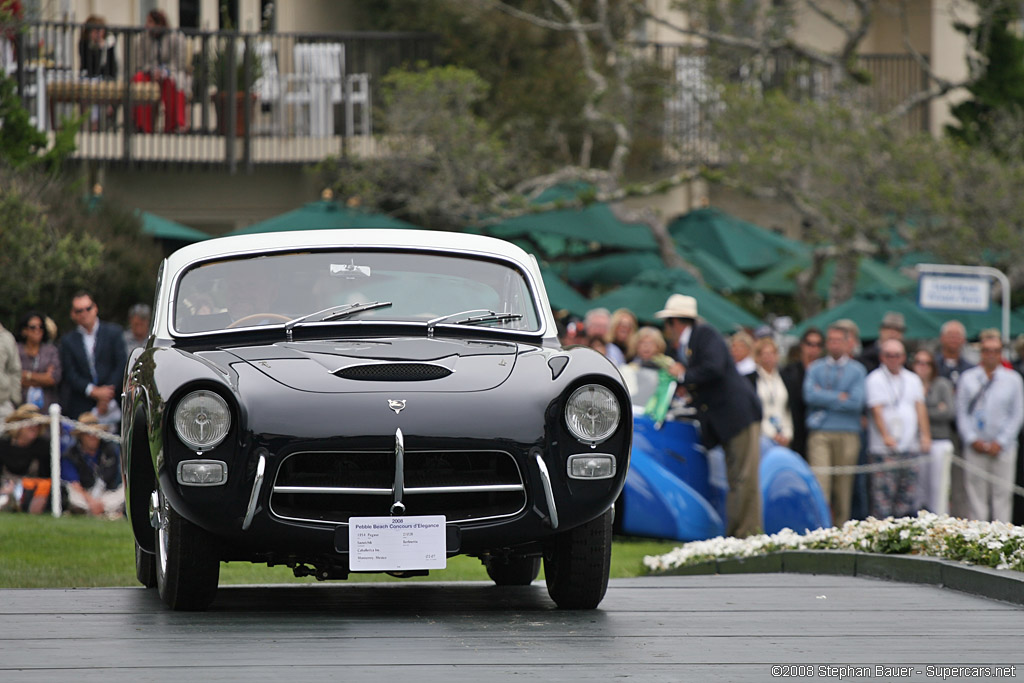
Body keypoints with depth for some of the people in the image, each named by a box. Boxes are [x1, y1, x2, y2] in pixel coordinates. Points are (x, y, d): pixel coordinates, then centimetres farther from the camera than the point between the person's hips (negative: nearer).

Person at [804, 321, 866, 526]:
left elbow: (857, 402, -4)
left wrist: (825, 397, -4)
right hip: (820, 434, 0)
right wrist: (840, 397, -6)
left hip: (847, 434, 0)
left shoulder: (857, 370, 10)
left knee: (844, 486, 2)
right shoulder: (815, 368, 13)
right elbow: (810, 395, -4)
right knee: (820, 481, -14)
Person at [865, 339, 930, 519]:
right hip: (884, 449, -5)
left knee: (908, 494, 2)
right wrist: (886, 436, -23)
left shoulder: (913, 380, 17)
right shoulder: (875, 379, 0)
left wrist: (925, 435, -3)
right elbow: (876, 410, -10)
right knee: (883, 492, -11)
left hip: (910, 447, 5)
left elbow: (920, 408, 10)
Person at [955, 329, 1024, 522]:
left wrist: (1000, 442, -5)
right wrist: (972, 440, -6)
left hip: (1002, 447, 0)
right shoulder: (968, 378, 8)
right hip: (975, 447, 0)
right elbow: (962, 412, 6)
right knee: (976, 494, -1)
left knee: (1002, 493, -2)